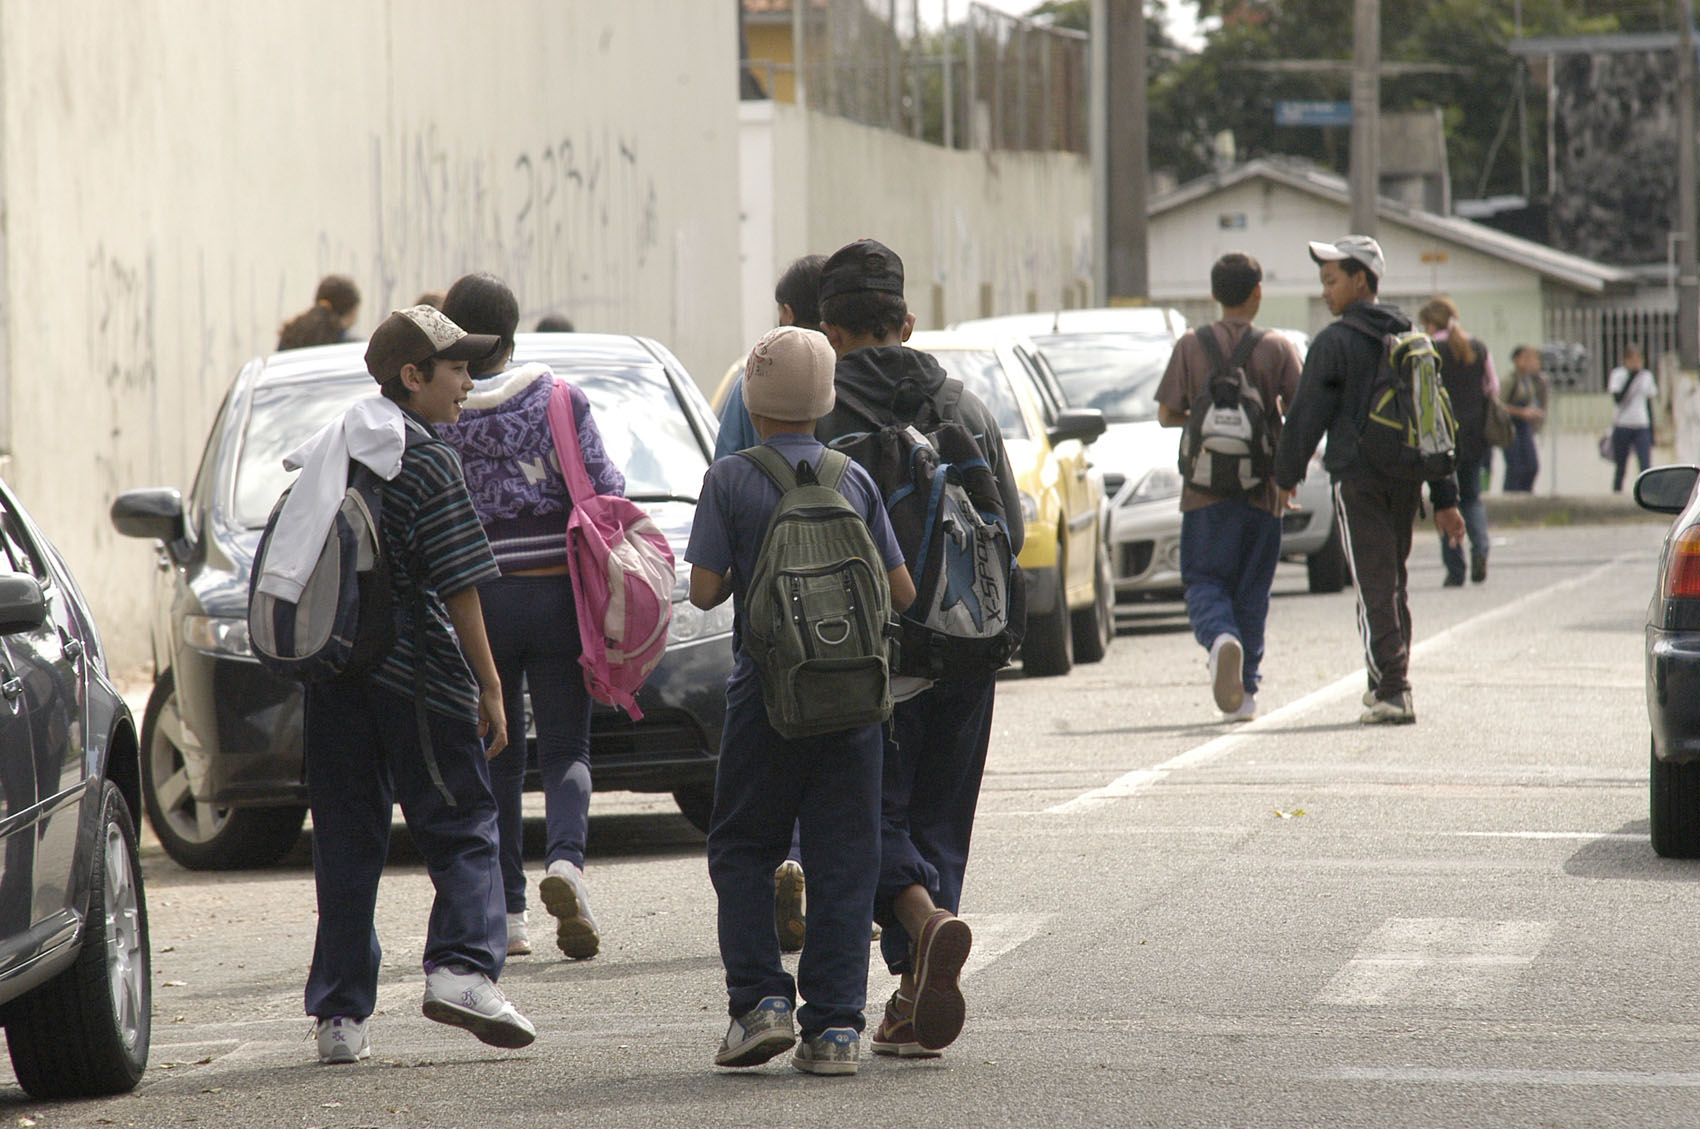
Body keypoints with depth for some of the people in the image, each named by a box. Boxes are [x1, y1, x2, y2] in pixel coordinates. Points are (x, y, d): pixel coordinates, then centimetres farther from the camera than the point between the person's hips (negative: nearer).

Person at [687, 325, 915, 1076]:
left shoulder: (730, 481, -5)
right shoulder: (854, 479, 4)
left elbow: (703, 590, -7)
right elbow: (902, 591, 5)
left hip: (768, 687, -2)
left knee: (742, 848, 12)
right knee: (844, 860, 4)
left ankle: (761, 999, -1)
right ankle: (835, 1026, 0)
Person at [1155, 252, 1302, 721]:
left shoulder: (1191, 346, -1)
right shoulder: (1277, 349, -2)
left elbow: (1167, 414, 0)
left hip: (1205, 489, -1)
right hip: (1262, 490, 1)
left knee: (1205, 582, 4)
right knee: (1251, 590, 10)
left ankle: (1221, 638, -28)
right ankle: (1244, 689, 10)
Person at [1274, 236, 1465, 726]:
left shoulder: (1335, 341, -8)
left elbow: (1306, 416, -7)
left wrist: (1286, 476, 6)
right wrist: (1445, 498, 16)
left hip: (1357, 478, -6)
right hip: (1407, 478, 6)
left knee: (1374, 586, -7)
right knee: (1394, 582, 17)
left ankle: (1391, 691, -14)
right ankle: (1393, 682, 23)